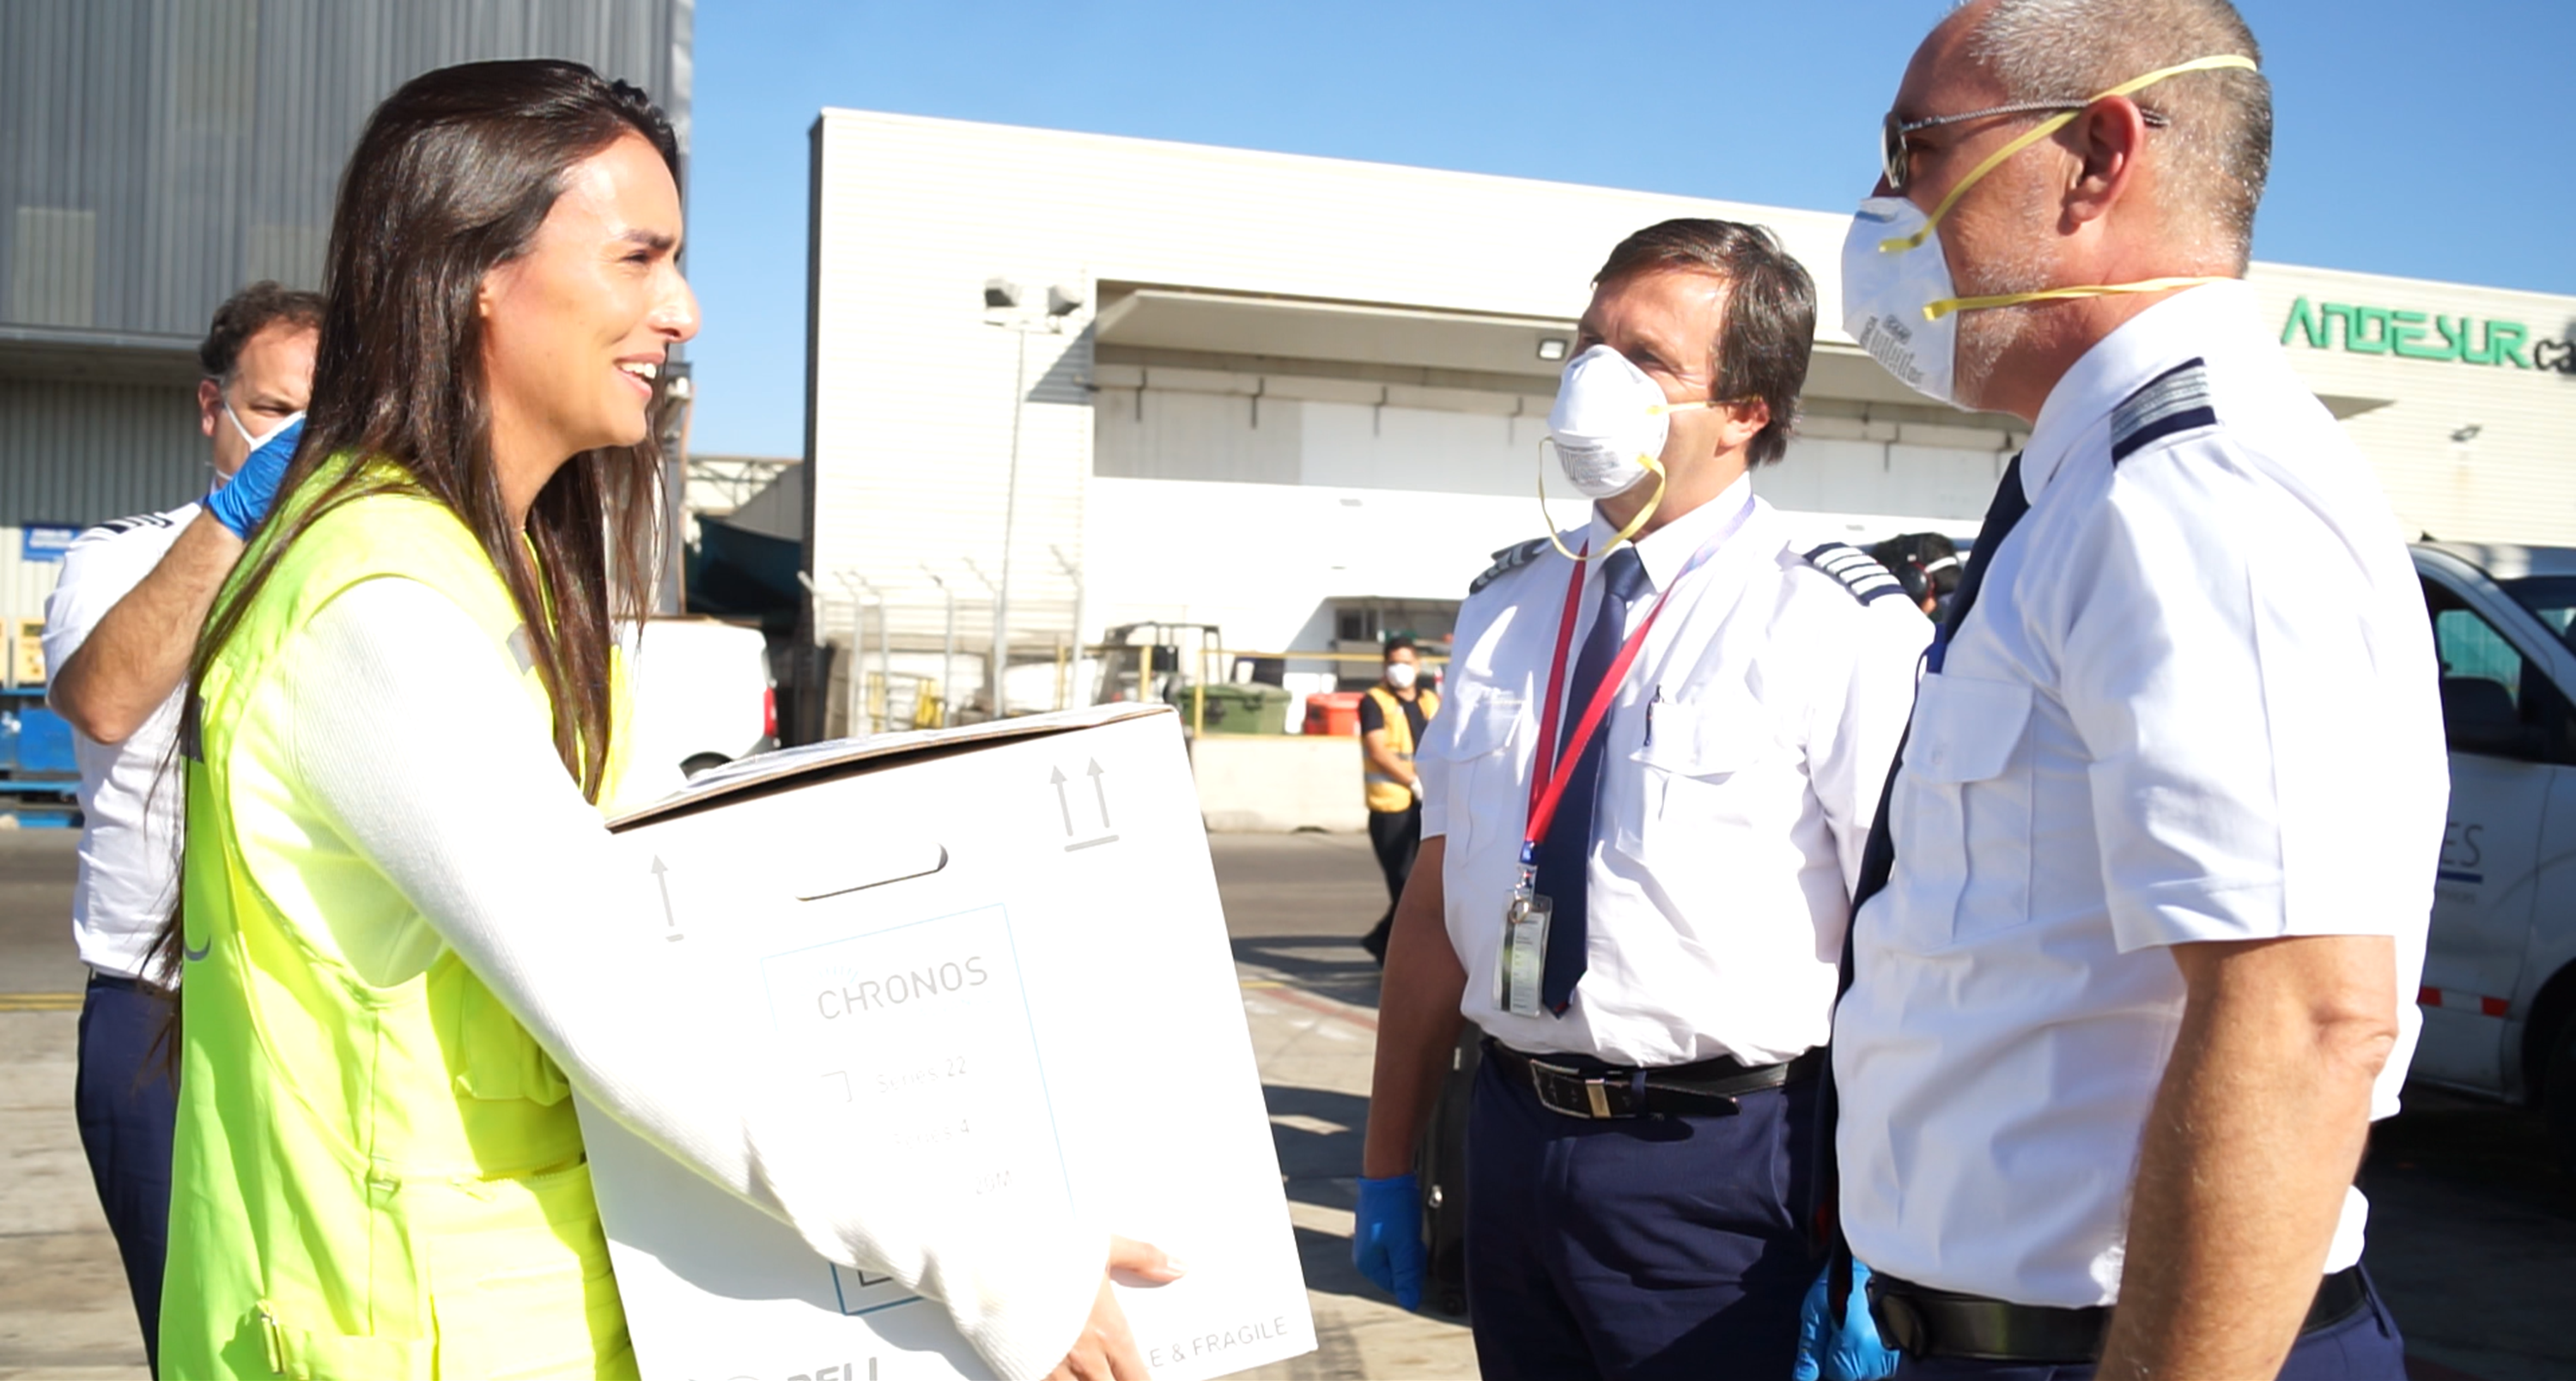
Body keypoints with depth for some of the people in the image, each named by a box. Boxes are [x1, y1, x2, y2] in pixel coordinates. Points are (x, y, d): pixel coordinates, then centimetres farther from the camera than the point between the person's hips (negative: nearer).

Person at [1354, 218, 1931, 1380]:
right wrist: (1388, 1163, 12)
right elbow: (1438, 896, 10)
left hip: (1716, 1165, -5)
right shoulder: (1508, 605, 8)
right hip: (1511, 1140, 5)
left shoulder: (1842, 627, -10)